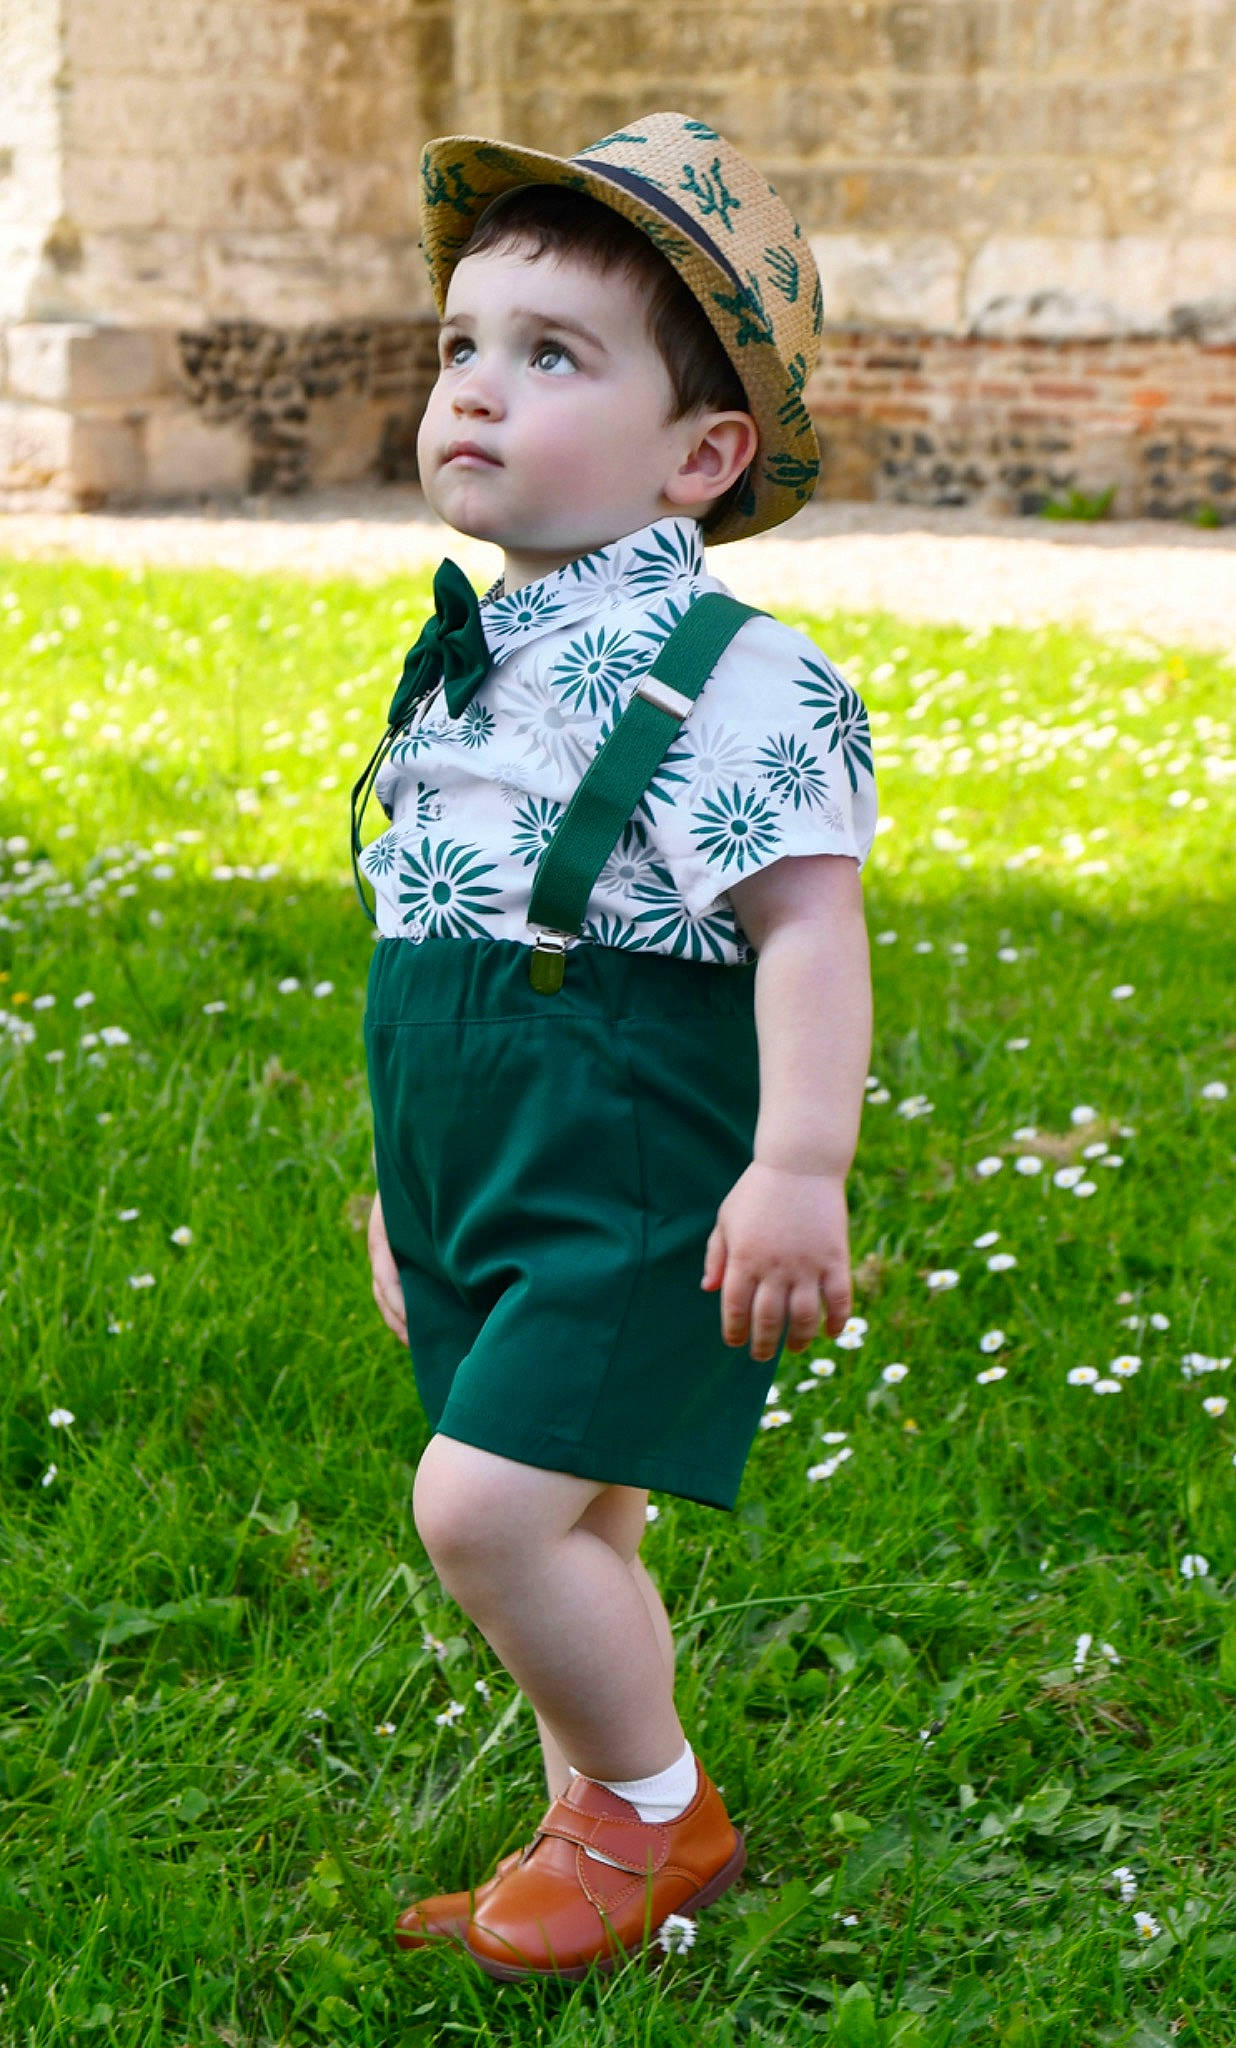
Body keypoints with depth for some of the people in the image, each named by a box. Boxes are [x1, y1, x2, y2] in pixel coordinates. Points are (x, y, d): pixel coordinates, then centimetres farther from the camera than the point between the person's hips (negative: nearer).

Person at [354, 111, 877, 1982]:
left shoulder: (732, 682, -14)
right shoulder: (460, 669, 11)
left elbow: (806, 925, -18)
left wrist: (799, 1165, -26)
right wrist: (410, 1179, 25)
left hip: (632, 1190, -8)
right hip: (478, 1193, 8)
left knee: (488, 1501, -14)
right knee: (570, 1522, 15)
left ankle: (658, 1809, 8)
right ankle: (599, 1834, 30)